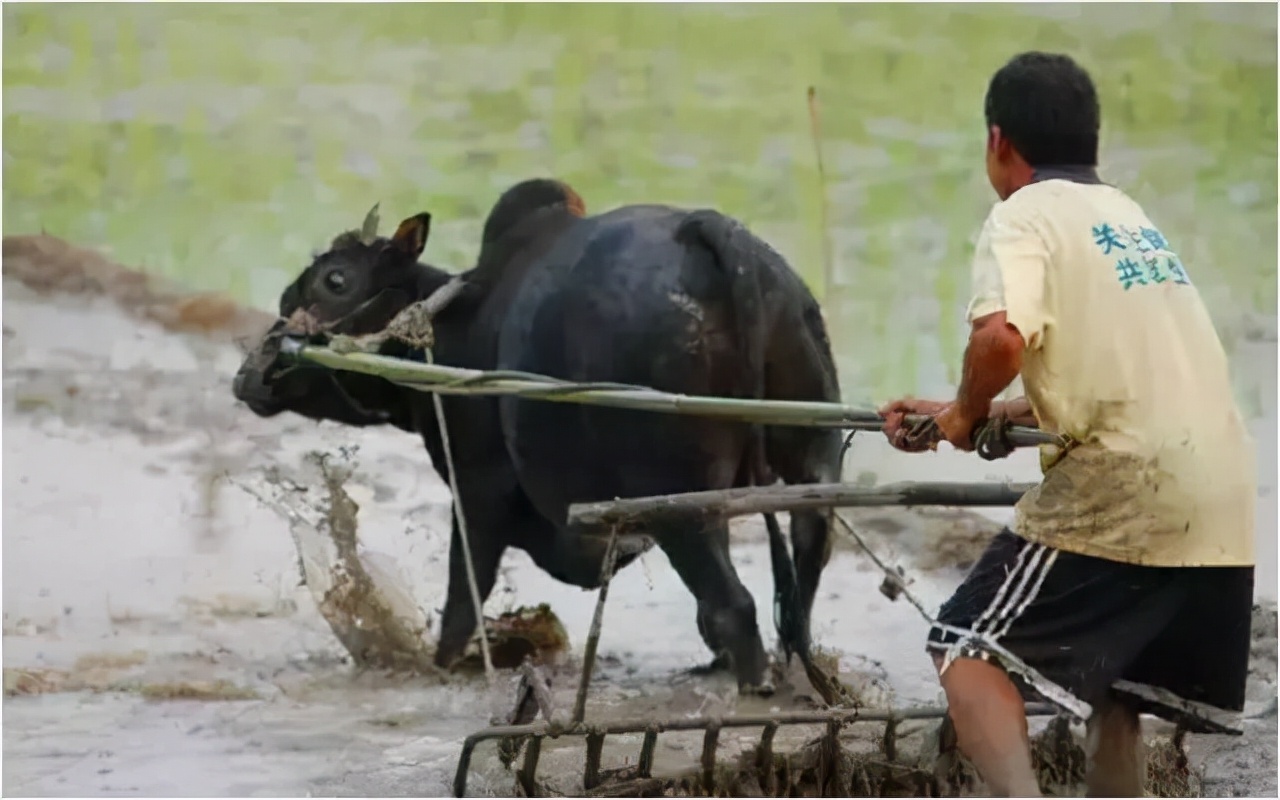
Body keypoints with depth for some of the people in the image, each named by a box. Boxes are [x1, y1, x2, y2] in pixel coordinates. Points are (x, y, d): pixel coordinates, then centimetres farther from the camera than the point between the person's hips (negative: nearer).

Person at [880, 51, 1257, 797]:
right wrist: (971, 419, 24)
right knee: (1119, 694, 20)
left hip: (1121, 492, -7)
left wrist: (969, 411, -1)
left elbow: (1002, 338, -21)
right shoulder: (1130, 218, 24)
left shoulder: (1025, 216, -2)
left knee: (970, 649, 1)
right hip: (1220, 506, 7)